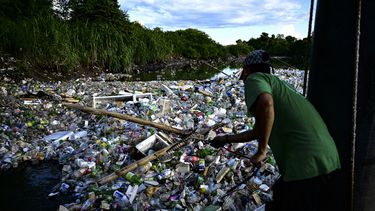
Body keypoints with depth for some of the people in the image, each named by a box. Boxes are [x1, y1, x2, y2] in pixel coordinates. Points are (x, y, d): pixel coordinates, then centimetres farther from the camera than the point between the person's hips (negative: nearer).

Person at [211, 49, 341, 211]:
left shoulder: (255, 78, -2)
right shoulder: (276, 83, 24)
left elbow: (266, 104, -28)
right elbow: (259, 131, 32)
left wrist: (261, 151, -16)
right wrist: (226, 139, 43)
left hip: (305, 167, -9)